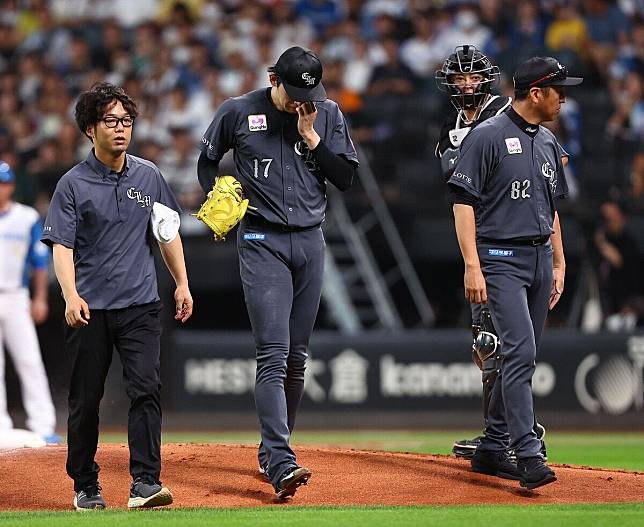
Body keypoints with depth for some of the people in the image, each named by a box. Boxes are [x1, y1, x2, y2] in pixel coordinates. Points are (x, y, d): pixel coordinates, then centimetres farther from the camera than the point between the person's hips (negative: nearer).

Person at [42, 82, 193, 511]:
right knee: (86, 399, 5)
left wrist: (182, 284, 13)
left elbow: (167, 232, 19)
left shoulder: (149, 176, 9)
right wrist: (71, 295, -23)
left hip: (140, 304, 2)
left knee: (147, 388, -13)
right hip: (90, 309, -2)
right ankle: (86, 486, 18)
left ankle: (145, 482, -15)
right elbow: (61, 246, -8)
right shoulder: (73, 184, -2)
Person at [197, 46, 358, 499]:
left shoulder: (329, 114, 4)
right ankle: (281, 464, -24)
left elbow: (346, 177, 0)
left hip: (310, 241, 4)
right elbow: (208, 161, 13)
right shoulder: (238, 113, -3)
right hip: (262, 243, -4)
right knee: (274, 355, -14)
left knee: (296, 356, 8)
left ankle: (271, 452, 23)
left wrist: (311, 136, -10)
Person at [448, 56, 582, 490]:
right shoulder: (488, 136, -9)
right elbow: (464, 202, -11)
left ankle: (492, 448, 19)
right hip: (502, 259, -8)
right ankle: (528, 455, -21)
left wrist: (559, 265, 19)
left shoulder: (548, 142, 15)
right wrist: (472, 266, -18)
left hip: (540, 259, 8)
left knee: (521, 358, 9)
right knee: (521, 352, -17)